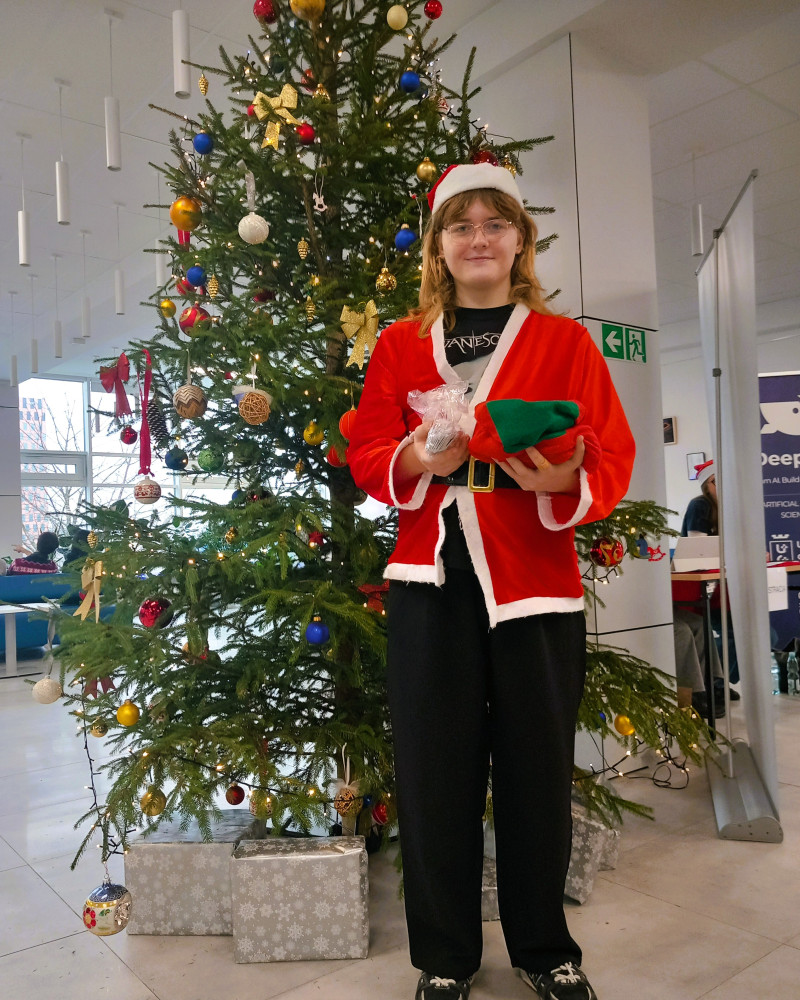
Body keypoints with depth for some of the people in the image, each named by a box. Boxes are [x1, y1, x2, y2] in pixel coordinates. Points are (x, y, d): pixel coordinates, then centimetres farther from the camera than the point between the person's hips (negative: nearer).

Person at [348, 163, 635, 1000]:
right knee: (434, 773, 6)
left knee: (537, 771, 8)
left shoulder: (565, 342, 6)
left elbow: (611, 461, 1)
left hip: (536, 586, 0)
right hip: (430, 582, 1)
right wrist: (414, 461, -13)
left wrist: (566, 482, -21)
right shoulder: (400, 345, 11)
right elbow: (366, 457, 9)